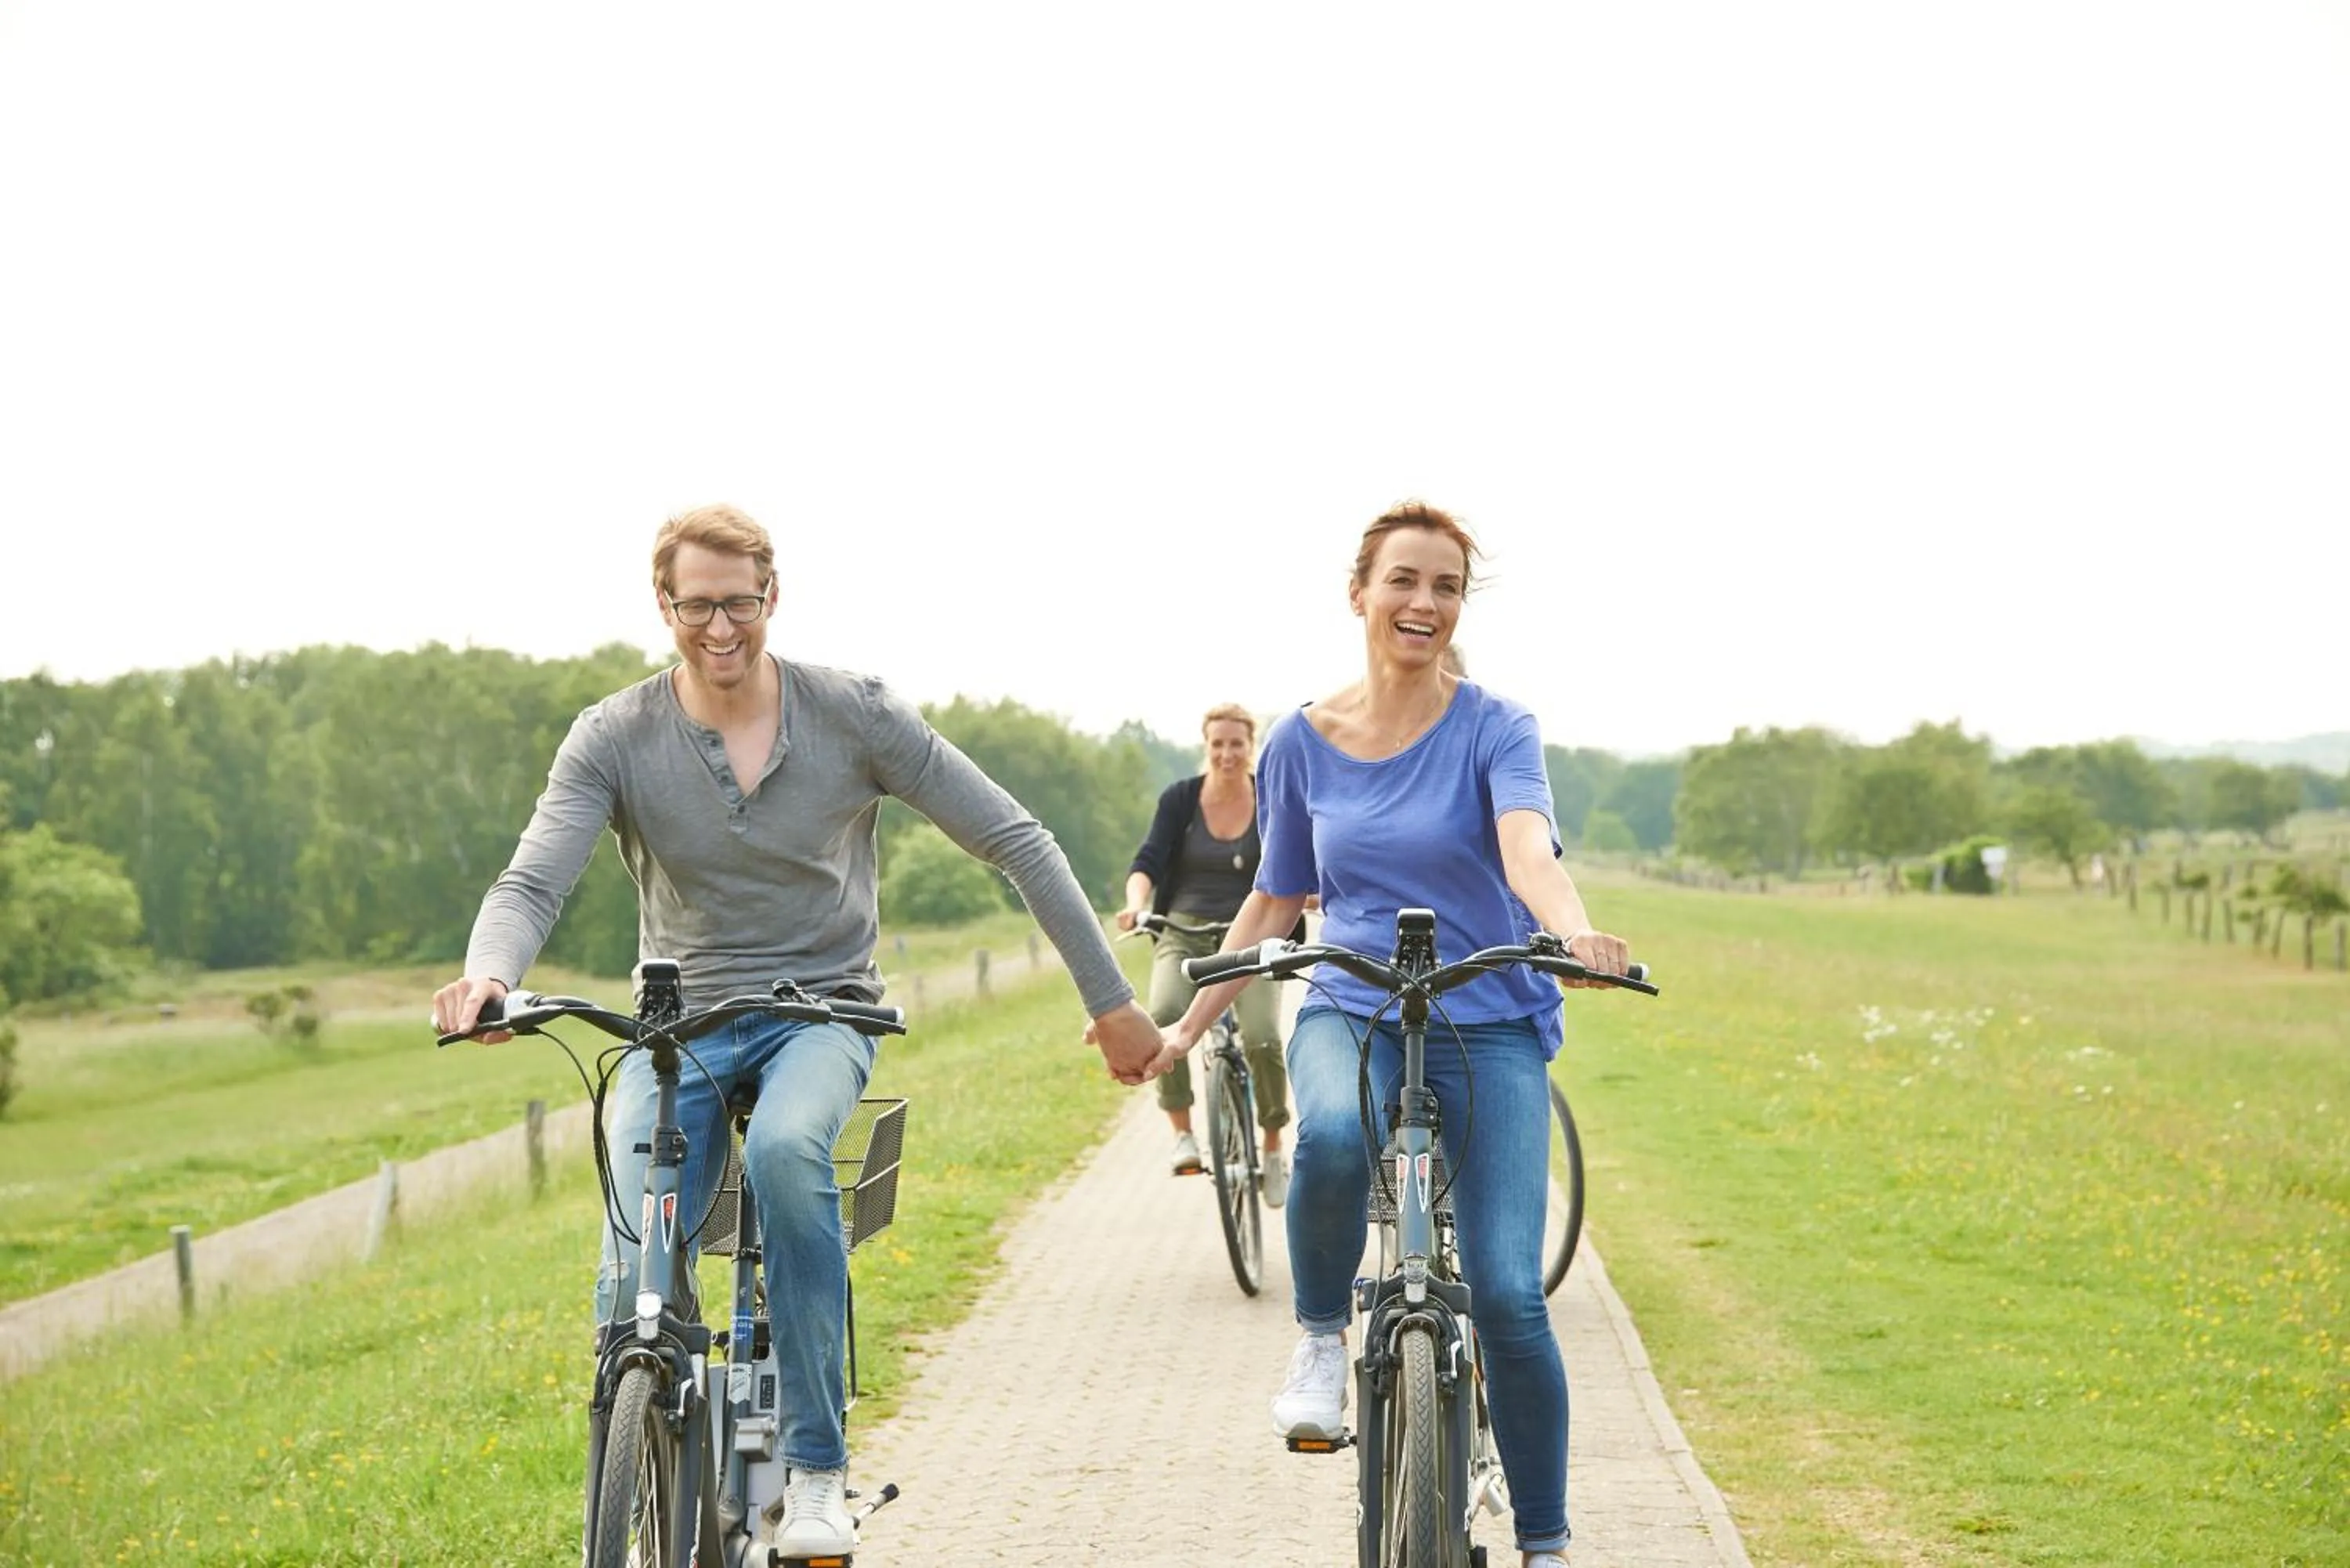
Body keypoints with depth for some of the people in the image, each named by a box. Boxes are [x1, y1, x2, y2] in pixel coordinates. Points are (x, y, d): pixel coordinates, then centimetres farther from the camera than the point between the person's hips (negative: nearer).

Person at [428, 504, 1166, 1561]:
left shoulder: (855, 715, -6)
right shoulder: (614, 739, -5)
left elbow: (1012, 841, -2)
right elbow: (532, 882, -16)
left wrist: (1110, 1000, -4)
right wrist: (488, 974, -40)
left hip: (821, 1010, -1)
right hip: (678, 1023, 1)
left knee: (785, 1151, -36)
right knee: (634, 1274, -18)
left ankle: (815, 1470, -24)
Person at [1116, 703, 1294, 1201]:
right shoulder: (1180, 798, 2)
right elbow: (1149, 860, -4)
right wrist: (1136, 901, -25)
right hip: (1184, 935, 0)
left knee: (1263, 1038, -22)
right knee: (1165, 1016, -31)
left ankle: (1273, 1150, 2)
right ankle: (1182, 1133, -19)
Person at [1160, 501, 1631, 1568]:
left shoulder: (1494, 729, -3)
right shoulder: (1302, 742, 6)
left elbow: (1528, 847, -22)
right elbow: (1274, 902, 17)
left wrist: (1573, 931, -43)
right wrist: (1187, 1025, 13)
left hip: (1489, 1025, -1)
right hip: (1351, 1013, 1)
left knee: (1508, 1296, -12)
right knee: (1332, 1137, -37)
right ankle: (1322, 1338, -9)